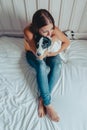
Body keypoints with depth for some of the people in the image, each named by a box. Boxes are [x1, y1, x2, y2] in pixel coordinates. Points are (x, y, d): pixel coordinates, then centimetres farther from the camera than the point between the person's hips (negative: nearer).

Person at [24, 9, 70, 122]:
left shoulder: (54, 29, -25)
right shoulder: (28, 31, -33)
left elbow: (67, 42, -8)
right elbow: (40, 56, -38)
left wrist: (55, 52, -19)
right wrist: (51, 40, -36)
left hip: (50, 53, 3)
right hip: (33, 54, -2)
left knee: (58, 64, -31)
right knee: (41, 66, -37)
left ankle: (42, 98, -22)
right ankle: (47, 103, -23)